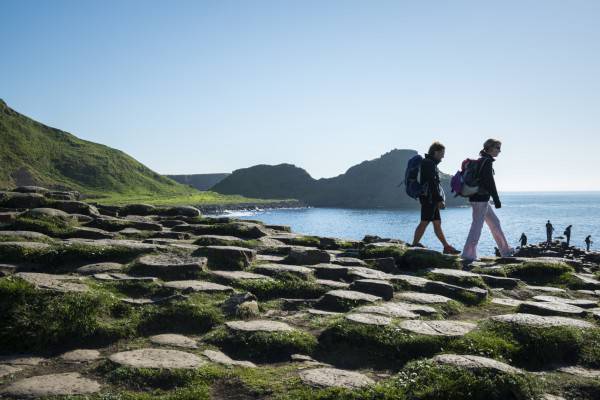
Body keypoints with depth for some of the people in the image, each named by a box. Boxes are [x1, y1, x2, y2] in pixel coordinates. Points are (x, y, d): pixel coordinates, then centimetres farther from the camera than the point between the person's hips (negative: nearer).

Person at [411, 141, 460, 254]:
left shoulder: (431, 163, 21)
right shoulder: (429, 163, -12)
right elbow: (432, 183, -19)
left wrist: (439, 200, 20)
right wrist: (439, 200, -20)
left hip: (432, 199, 11)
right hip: (429, 198, -11)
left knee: (437, 223, 10)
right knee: (424, 222, -8)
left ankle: (447, 247, 14)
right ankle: (414, 245, -4)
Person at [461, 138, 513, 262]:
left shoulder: (480, 160, 17)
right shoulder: (487, 161, -13)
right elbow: (490, 182, -18)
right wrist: (497, 200, -16)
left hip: (476, 197, 10)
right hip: (481, 198, -10)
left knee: (494, 223, 15)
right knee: (477, 225, -7)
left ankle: (505, 250, 22)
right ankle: (468, 254, -5)